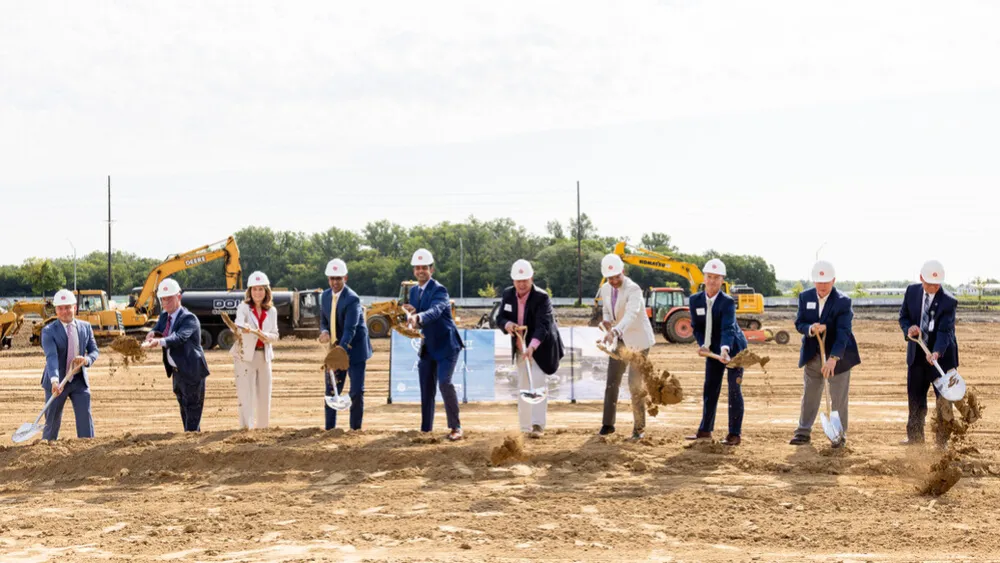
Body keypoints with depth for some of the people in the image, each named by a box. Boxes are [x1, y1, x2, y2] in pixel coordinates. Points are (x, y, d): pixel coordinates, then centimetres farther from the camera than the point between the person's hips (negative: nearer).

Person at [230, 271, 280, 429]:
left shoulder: (271, 311, 6)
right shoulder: (244, 308, -7)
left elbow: (275, 335, 8)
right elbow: (238, 325, -26)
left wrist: (265, 336, -14)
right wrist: (243, 328, -50)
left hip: (264, 355, 4)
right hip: (245, 355, -4)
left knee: (264, 394, 9)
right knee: (246, 394, -8)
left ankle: (263, 426, 22)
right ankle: (246, 428, -7)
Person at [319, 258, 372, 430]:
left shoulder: (352, 299, -21)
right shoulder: (325, 296, 2)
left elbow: (350, 329, -29)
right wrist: (324, 331, -12)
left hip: (354, 350, -6)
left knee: (356, 392, -5)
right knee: (331, 390, 9)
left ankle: (355, 429, 3)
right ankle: (330, 429, 18)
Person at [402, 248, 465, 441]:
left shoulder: (439, 290, -17)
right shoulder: (413, 291, 7)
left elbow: (435, 311, -36)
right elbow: (412, 318, 7)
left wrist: (418, 317, -55)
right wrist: (409, 314, -17)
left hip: (446, 345, -7)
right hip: (427, 347, 7)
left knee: (445, 383, -19)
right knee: (426, 389, 7)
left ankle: (456, 427, -8)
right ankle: (425, 430, 14)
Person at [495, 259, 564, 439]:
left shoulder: (541, 297, -21)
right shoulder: (508, 294, -4)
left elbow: (543, 325, -31)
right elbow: (500, 318, 2)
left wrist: (532, 346, -46)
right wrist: (507, 324, -23)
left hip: (540, 347, -6)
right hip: (520, 348, 6)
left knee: (537, 382, -17)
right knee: (523, 386, 10)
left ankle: (537, 425, -21)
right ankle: (525, 427, 18)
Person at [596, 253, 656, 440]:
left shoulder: (633, 289, -23)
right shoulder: (605, 289, -1)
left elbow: (631, 314, -40)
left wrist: (615, 331, -56)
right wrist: (606, 321, -9)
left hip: (638, 340, -6)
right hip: (619, 340, 6)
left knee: (635, 384, -5)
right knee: (612, 382, 7)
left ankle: (639, 428, 7)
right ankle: (608, 424, 17)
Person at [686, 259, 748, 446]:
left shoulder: (727, 302, -24)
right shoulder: (695, 300, -8)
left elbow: (728, 329, -36)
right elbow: (697, 327, 0)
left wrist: (725, 349, -51)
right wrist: (702, 345, -16)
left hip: (733, 348, -5)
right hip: (712, 350, 5)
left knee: (734, 390, -5)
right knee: (710, 389, 11)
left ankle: (734, 434, 0)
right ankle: (705, 430, 22)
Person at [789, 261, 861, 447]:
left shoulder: (843, 301, -18)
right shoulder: (805, 297, -3)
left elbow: (842, 332, -26)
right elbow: (799, 323, -4)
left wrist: (833, 358, -37)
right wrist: (810, 329, -29)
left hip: (838, 355, -4)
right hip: (812, 355, 4)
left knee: (839, 398, 3)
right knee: (809, 395, 12)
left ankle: (839, 435, 13)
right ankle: (803, 432, 20)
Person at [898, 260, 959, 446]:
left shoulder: (949, 302, -18)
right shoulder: (912, 291, -4)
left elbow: (945, 331, -25)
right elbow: (903, 316, 6)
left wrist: (936, 353, -41)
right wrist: (908, 329, -18)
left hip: (942, 356, -4)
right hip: (916, 354, 5)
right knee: (915, 396, 13)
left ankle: (942, 440, 9)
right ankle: (915, 436, 26)